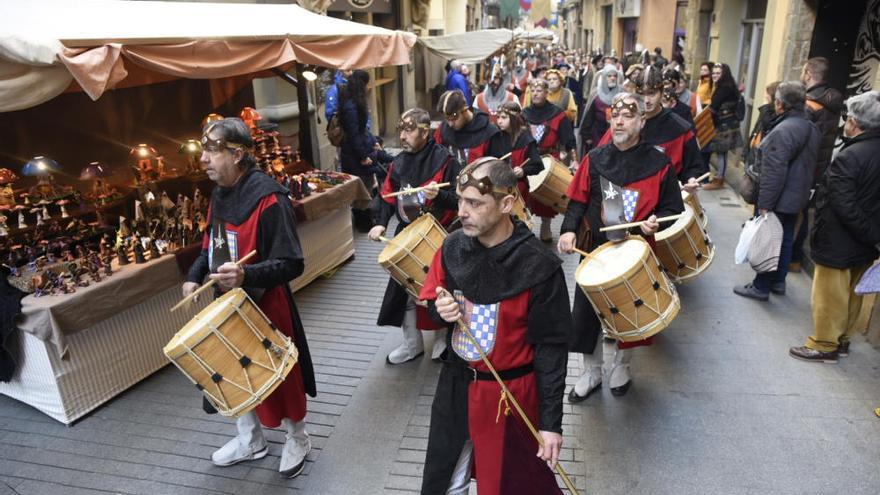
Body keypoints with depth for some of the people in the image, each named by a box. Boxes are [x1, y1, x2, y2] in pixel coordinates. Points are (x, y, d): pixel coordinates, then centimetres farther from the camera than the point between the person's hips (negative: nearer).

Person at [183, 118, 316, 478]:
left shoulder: (267, 197, -24)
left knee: (278, 377, 10)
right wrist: (195, 275, 4)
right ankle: (250, 440, 43)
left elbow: (291, 264, -25)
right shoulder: (219, 193, 3)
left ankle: (297, 439, 36)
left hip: (265, 307, -8)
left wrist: (246, 275, -39)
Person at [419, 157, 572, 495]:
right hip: (456, 384, 5)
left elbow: (551, 348, -16)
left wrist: (551, 421, -14)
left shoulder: (539, 267, -22)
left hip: (510, 393, -4)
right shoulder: (453, 247, -7)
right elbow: (432, 302, 8)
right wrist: (441, 309, -16)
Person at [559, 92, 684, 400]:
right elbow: (578, 200, 3)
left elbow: (673, 208, 0)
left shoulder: (658, 163, -6)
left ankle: (621, 367, 39)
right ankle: (592, 373, 26)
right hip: (596, 250, 2)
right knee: (586, 314, 5)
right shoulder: (595, 159, 1)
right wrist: (569, 230, -13)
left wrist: (654, 221, -21)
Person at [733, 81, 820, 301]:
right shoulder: (811, 128, 8)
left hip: (778, 200, -9)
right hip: (797, 197, 9)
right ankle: (778, 281, 30)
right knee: (785, 239, 18)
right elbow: (809, 166, 16)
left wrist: (765, 204, -22)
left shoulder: (783, 131, -23)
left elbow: (774, 173, -26)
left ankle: (761, 287, 11)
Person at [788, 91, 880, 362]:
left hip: (838, 243, -8)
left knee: (829, 296, 5)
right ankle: (842, 339, 33)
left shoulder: (848, 157, -24)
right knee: (852, 294, 20)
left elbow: (844, 208, -24)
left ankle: (824, 345, 17)